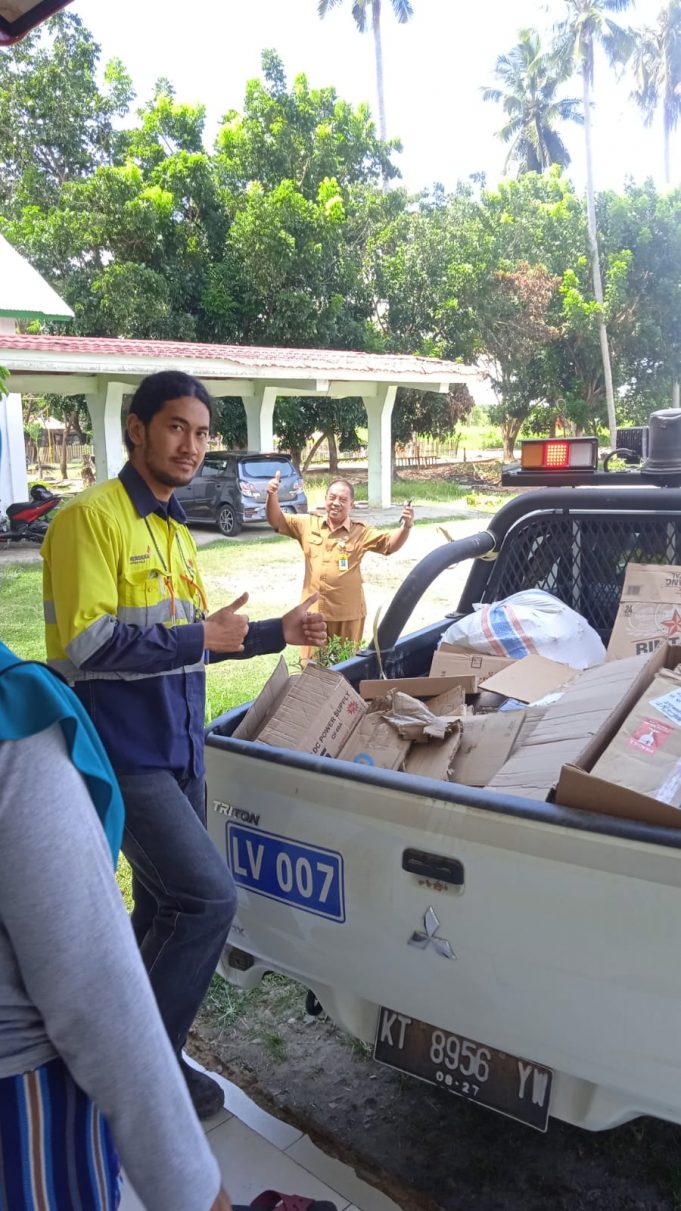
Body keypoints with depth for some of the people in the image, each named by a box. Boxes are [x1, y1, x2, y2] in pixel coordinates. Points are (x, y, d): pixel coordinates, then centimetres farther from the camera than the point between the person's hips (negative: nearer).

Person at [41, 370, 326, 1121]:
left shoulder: (175, 531, 15)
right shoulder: (91, 517, -13)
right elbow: (87, 644, -22)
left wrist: (278, 632, 13)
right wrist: (201, 637, -18)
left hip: (177, 751, 9)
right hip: (125, 755, -9)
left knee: (166, 907, 16)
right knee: (209, 897, -12)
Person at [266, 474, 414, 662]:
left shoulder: (361, 532, -2)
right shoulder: (308, 524, 5)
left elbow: (391, 543, -7)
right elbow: (277, 521, 5)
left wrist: (405, 527, -27)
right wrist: (272, 496, -13)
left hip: (347, 613, -2)